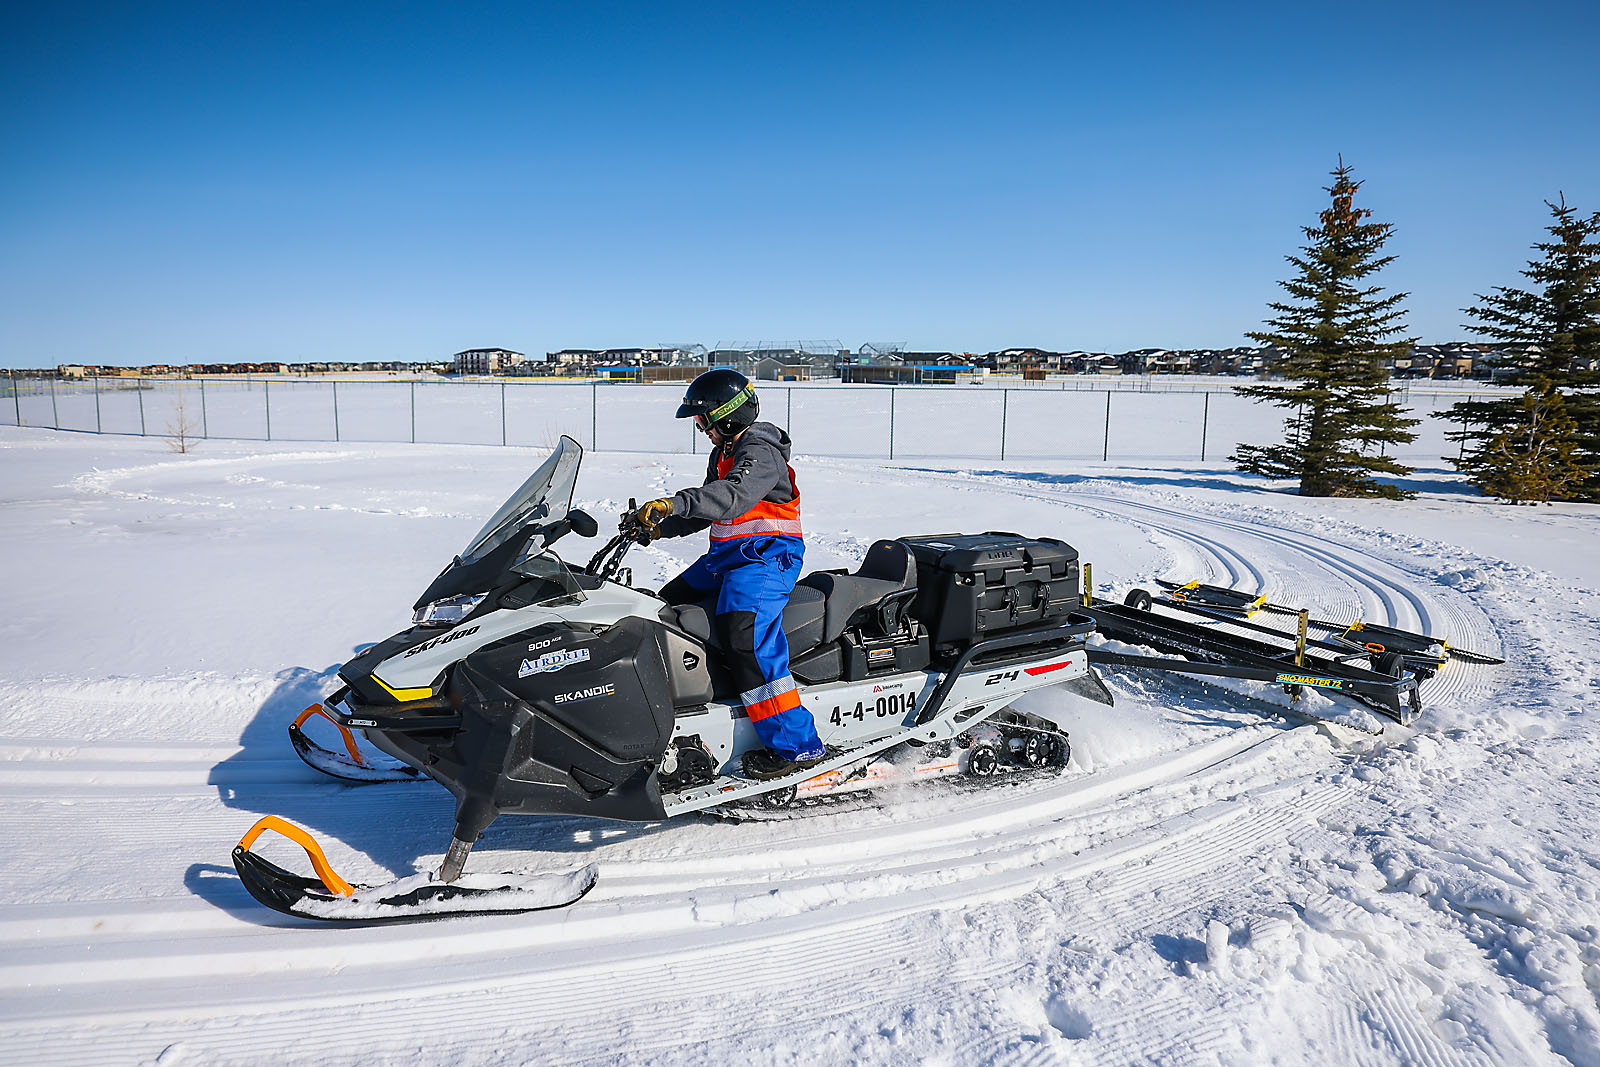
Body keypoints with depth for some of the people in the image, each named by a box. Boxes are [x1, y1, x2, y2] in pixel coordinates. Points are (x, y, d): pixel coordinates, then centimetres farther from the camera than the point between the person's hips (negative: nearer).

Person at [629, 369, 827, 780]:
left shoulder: (760, 453, -14)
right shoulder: (723, 453, 18)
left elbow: (733, 497, -33)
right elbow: (708, 507, 24)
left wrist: (675, 503, -44)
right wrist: (660, 526, 11)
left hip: (767, 557, -11)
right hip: (726, 556, 11)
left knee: (745, 640, -27)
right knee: (667, 606, 17)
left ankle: (798, 744, -24)